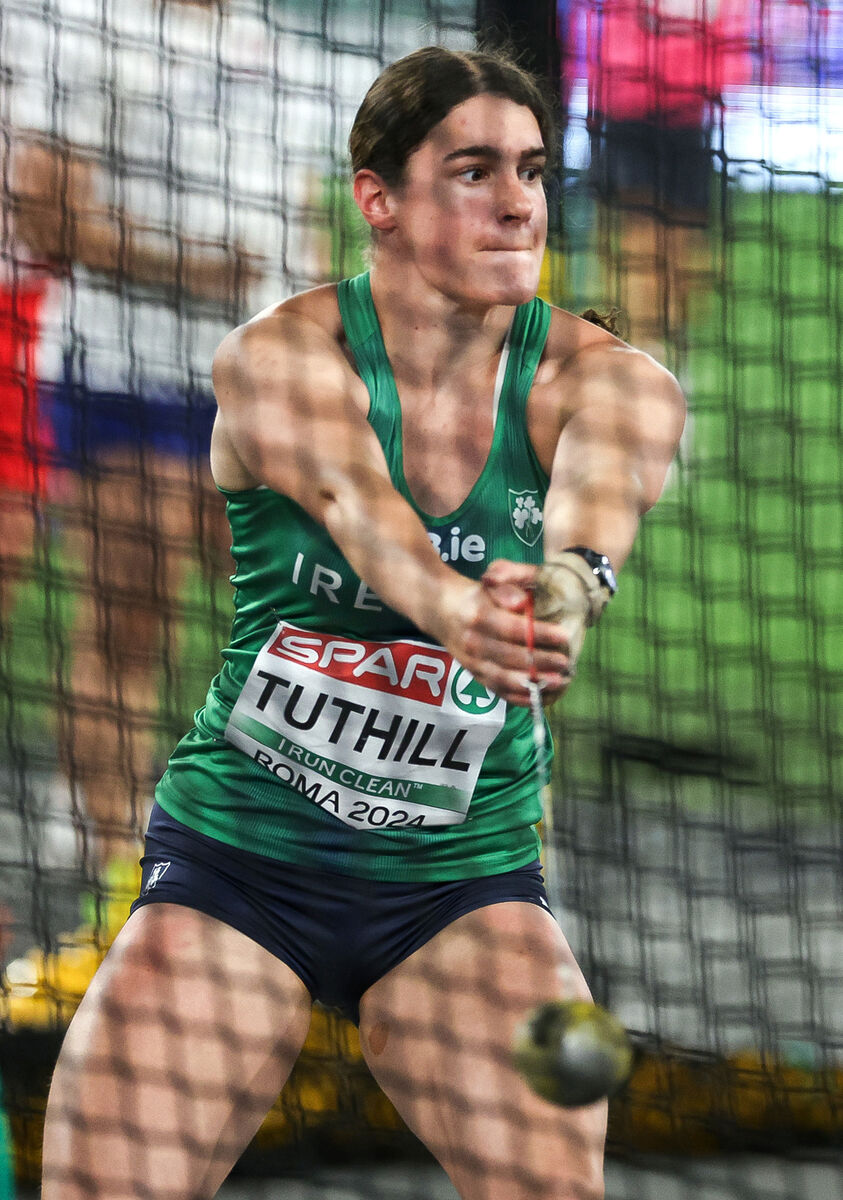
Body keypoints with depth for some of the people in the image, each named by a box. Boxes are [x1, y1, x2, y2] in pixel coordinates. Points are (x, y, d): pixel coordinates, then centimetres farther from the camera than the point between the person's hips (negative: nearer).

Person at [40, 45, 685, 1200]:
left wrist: (567, 588, -54)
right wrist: (456, 609, -55)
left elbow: (606, 483, -29)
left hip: (462, 878, 1)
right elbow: (349, 495, -33)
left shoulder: (603, 379, -6)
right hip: (238, 855, -1)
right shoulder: (276, 359, -12)